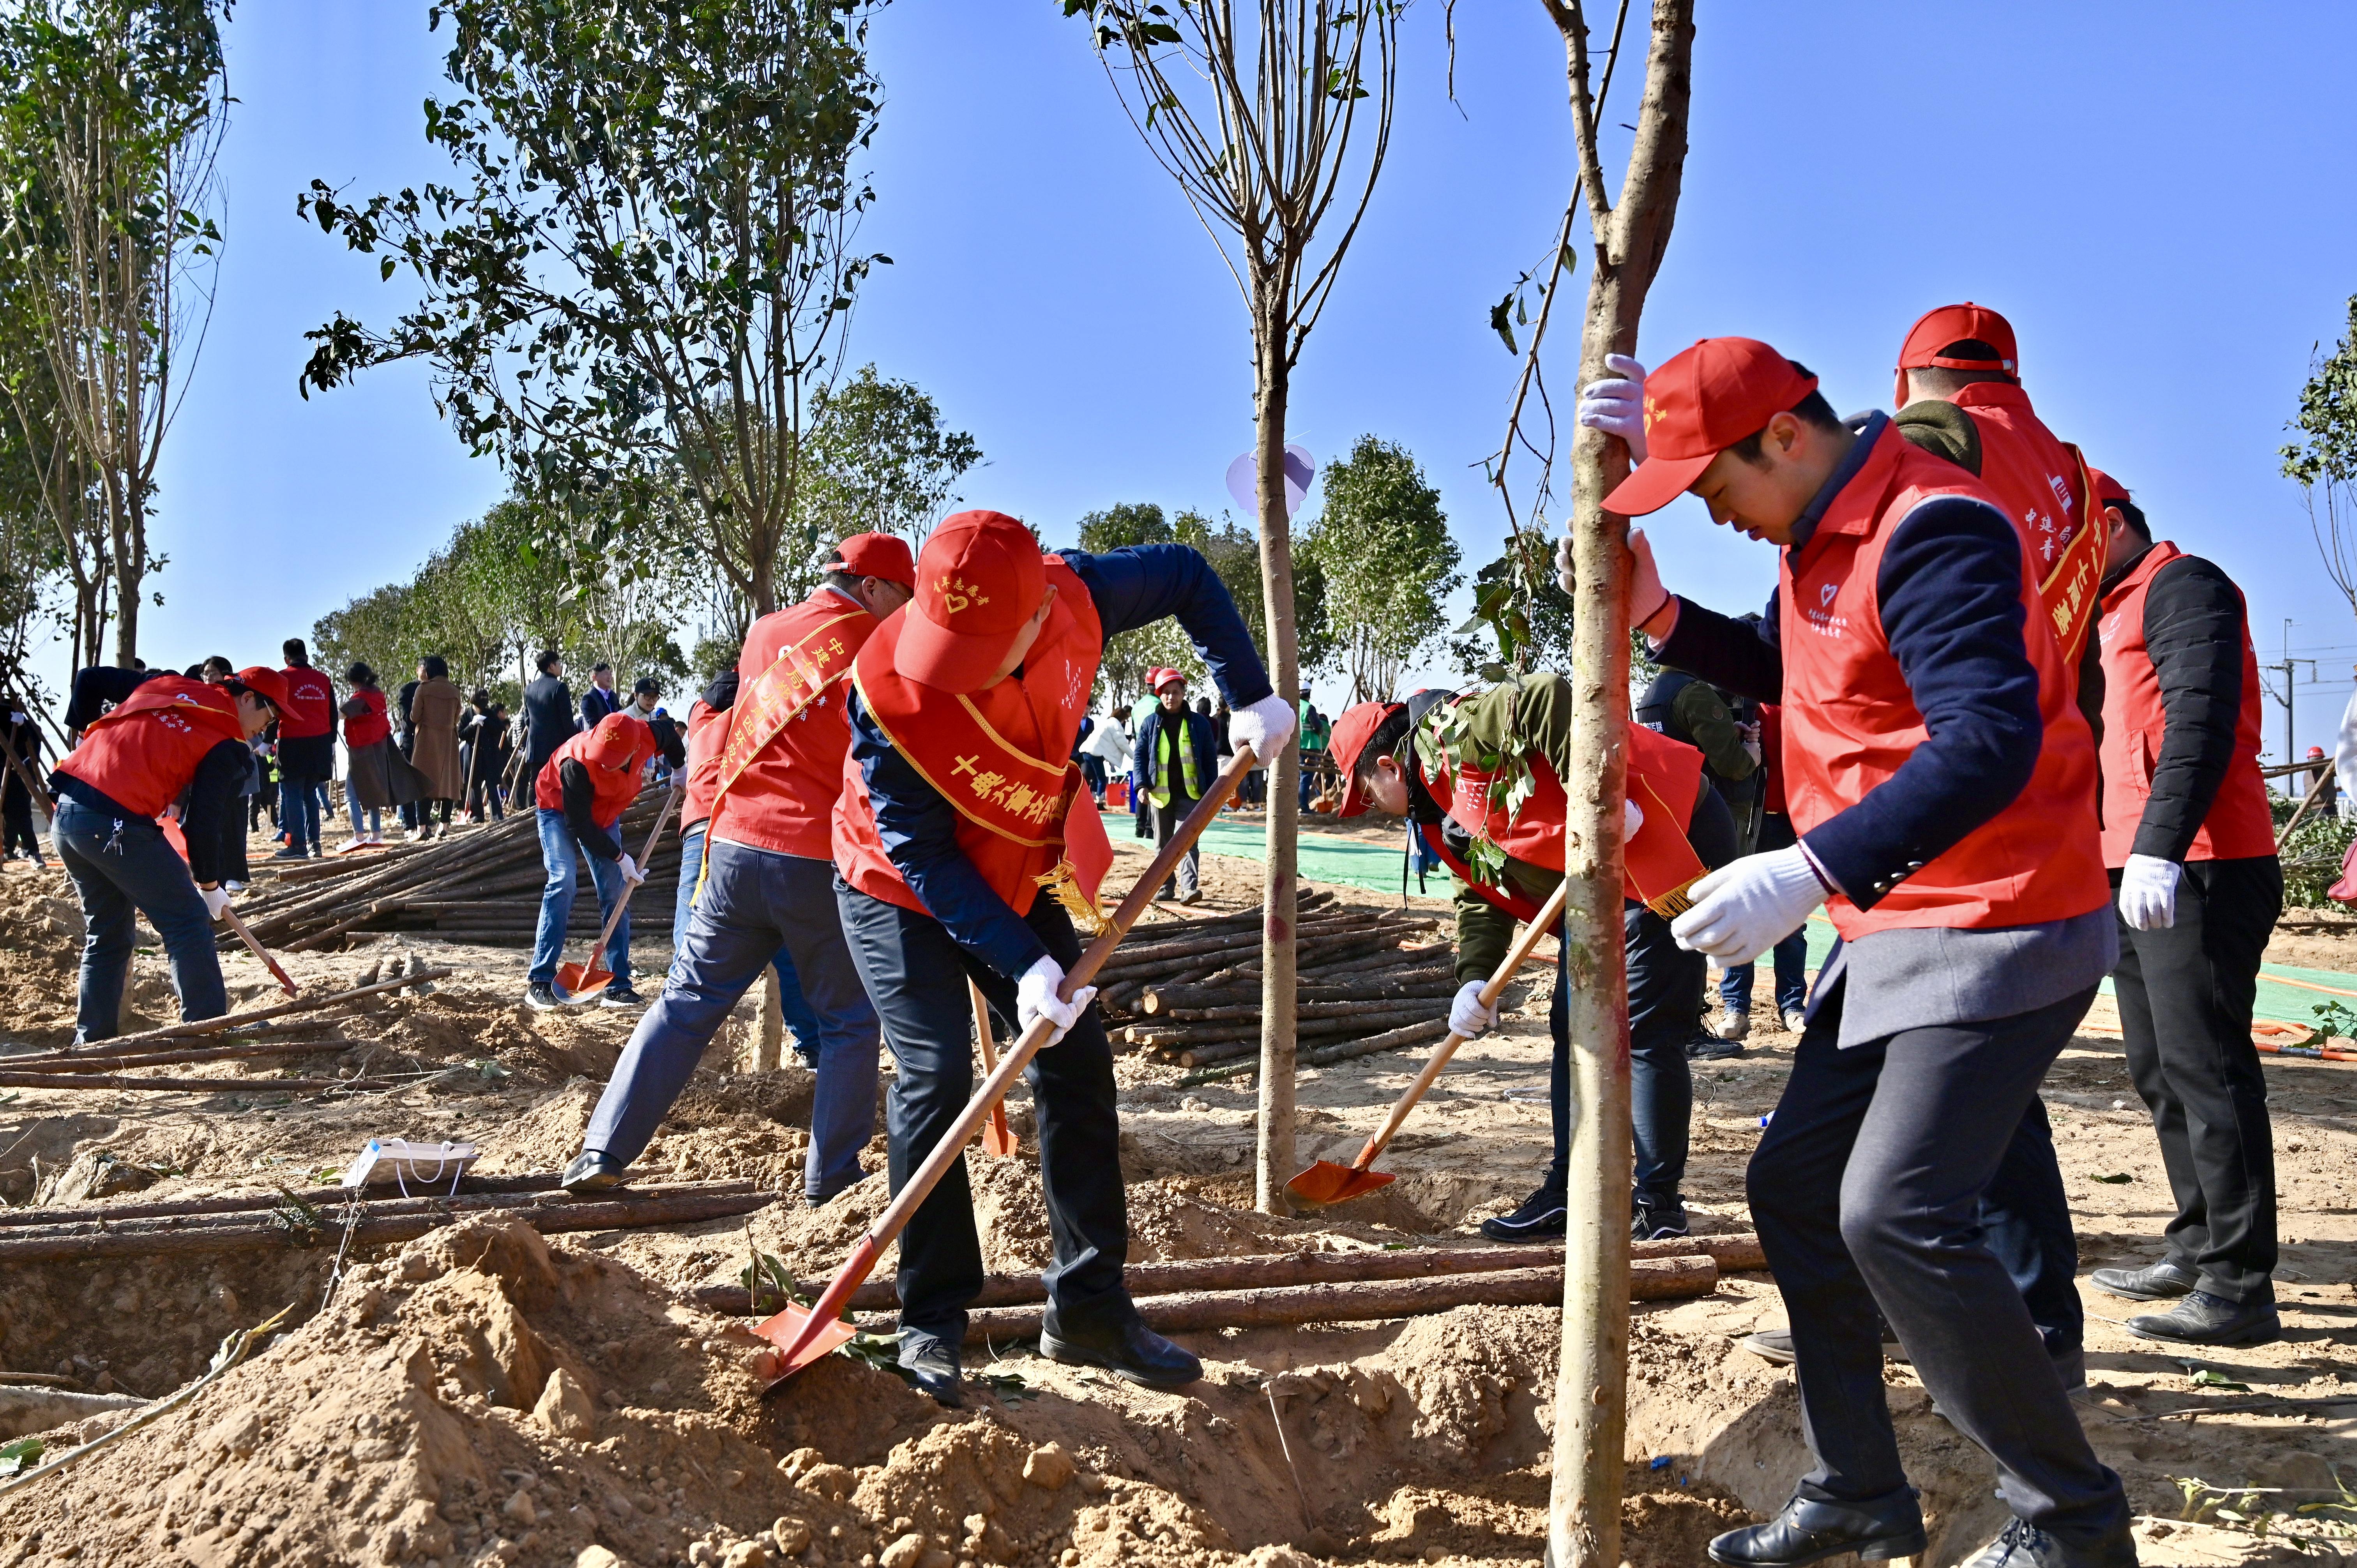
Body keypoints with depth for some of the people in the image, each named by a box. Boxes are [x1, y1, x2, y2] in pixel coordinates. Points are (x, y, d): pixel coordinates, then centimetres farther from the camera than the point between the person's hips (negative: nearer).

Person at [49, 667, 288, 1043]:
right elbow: (202, 823, -3)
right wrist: (210, 885, 9)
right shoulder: (225, 746, -1)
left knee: (107, 932, 19)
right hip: (117, 824, -8)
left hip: (65, 814, 8)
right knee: (189, 921, 1)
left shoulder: (164, 687, 19)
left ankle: (91, 1041, 22)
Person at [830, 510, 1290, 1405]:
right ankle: (931, 1324, -4)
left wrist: (1248, 696, -11)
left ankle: (1088, 1311, 11)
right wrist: (1023, 965, -33)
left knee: (1077, 1063, 2)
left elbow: (1186, 576, -5)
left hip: (1020, 877, 5)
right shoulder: (888, 693, -35)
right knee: (935, 1074, -17)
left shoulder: (1076, 599, -26)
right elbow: (921, 855, -28)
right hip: (901, 891, -5)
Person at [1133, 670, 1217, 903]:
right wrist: (1142, 784, -6)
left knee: (1186, 840, -13)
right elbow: (1139, 755, 8)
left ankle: (1189, 887, -19)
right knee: (1163, 843, 10)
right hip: (1160, 794, 3)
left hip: (1190, 794, -3)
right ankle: (1165, 887, 19)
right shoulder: (1150, 723, 7)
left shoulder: (1198, 723, 4)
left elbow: (1210, 760, 7)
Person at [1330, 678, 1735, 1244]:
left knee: (1646, 1036, -8)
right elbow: (1482, 896, 16)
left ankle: (1659, 1207, 0)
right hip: (1605, 885, 11)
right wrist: (1475, 979, 1)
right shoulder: (1443, 809, 16)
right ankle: (1568, 1194, 20)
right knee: (1575, 1028, 12)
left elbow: (1547, 698, -29)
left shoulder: (1456, 731, -14)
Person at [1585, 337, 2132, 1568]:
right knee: (1795, 1184, 12)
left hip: (1996, 930, -11)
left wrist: (1809, 872, -37)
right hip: (1889, 929, 11)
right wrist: (1659, 615, 10)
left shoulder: (1932, 528, -20)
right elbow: (1784, 675, 27)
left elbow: (1989, 742, -31)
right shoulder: (1819, 538, 12)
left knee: (1897, 1214, -17)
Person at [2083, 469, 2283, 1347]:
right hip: (2137, 877, 10)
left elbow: (2202, 720, -20)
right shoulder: (2115, 617, 24)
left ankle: (2240, 1289, -9)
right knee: (2160, 1072, 14)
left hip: (2198, 872, -10)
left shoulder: (2181, 586, -6)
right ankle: (2198, 1253, 24)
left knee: (2204, 1069, -11)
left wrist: (2160, 847, -30)